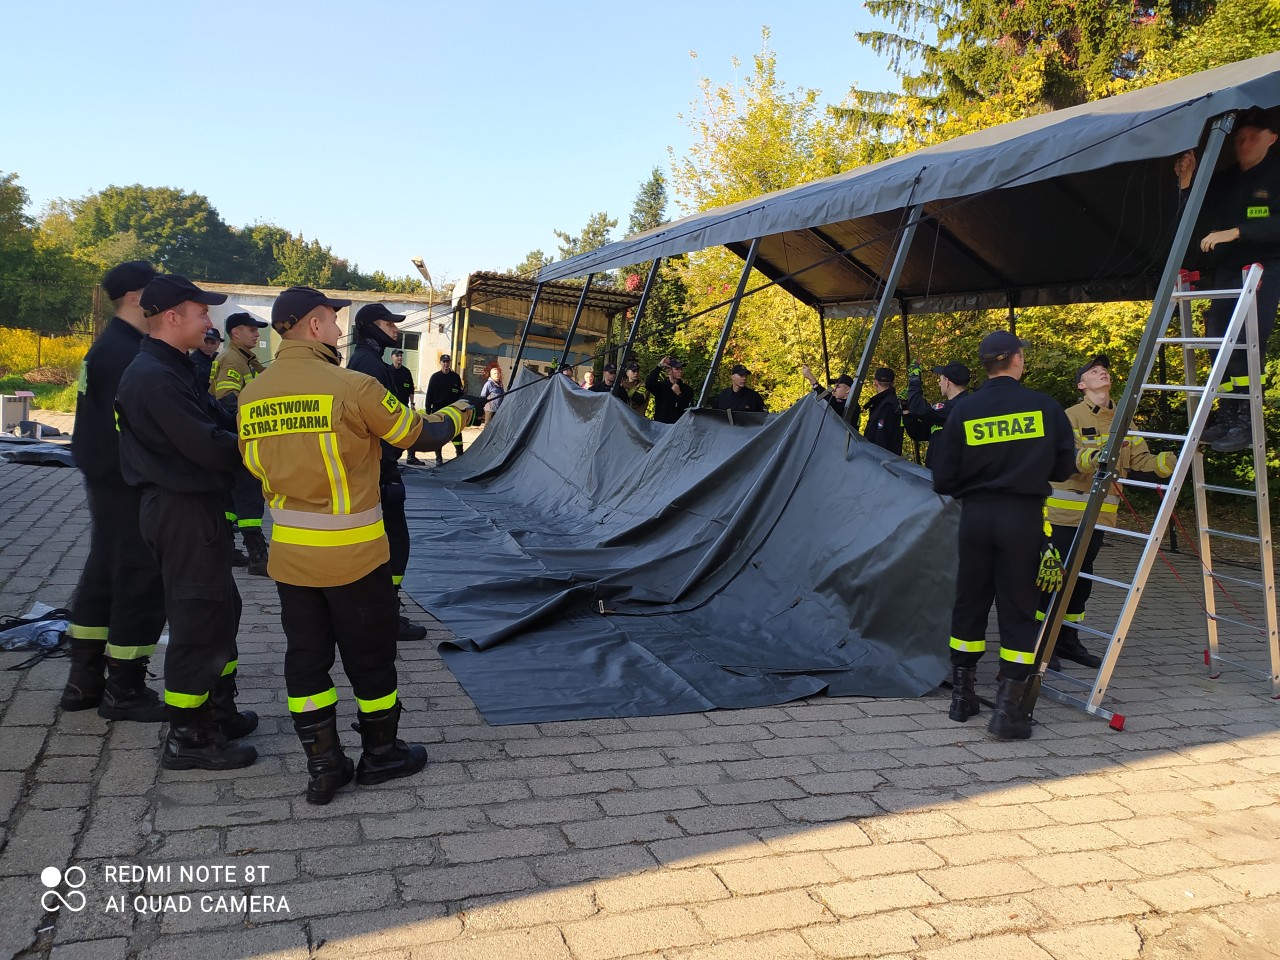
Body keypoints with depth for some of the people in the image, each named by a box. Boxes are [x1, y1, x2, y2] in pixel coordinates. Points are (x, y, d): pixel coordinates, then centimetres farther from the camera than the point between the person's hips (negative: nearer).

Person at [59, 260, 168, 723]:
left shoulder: (111, 346, 13)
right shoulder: (122, 352, -19)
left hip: (109, 481, 11)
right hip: (128, 484, -11)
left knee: (103, 574, 17)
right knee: (140, 581, -2)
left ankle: (84, 680, 28)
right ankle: (124, 692, 9)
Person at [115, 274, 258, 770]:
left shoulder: (166, 369, 14)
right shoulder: (157, 377, -20)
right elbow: (208, 447, -23)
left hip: (192, 505, 11)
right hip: (184, 511, -11)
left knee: (220, 608, 18)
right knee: (197, 619, -2)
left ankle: (217, 711, 31)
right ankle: (187, 738, 9)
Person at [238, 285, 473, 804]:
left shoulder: (252, 396, 1)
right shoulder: (353, 386, -16)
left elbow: (257, 467, 11)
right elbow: (417, 434, -5)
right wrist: (458, 414, 14)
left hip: (289, 552, 5)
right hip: (354, 553, -5)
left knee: (306, 657, 13)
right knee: (370, 655, 11)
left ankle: (323, 766, 21)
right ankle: (381, 754, 27)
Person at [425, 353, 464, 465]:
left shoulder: (455, 377, 6)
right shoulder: (435, 377, 2)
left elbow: (460, 394, 9)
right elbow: (429, 395, 2)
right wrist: (428, 410, -4)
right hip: (437, 410, 0)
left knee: (457, 434, -4)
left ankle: (460, 456, -1)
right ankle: (439, 458, 12)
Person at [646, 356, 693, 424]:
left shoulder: (686, 389, 8)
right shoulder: (660, 386, 2)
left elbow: (689, 409, 1)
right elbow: (648, 384, -20)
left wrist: (679, 394, -11)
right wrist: (659, 366, -16)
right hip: (661, 423, -1)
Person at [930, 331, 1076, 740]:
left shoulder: (962, 411, -2)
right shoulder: (1046, 407, -3)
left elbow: (943, 480, -1)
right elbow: (1064, 467, 4)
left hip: (975, 515, 2)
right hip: (1023, 517, -1)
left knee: (969, 604, 14)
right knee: (1018, 610, 5)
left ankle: (962, 695, 23)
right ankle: (1008, 707, 1)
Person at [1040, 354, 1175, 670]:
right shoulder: (1071, 416, -6)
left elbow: (1141, 460, 3)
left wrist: (1175, 460, -14)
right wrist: (1094, 456, -40)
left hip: (1100, 514, 6)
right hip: (1066, 511, -6)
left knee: (1082, 579, 13)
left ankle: (1068, 640, 24)